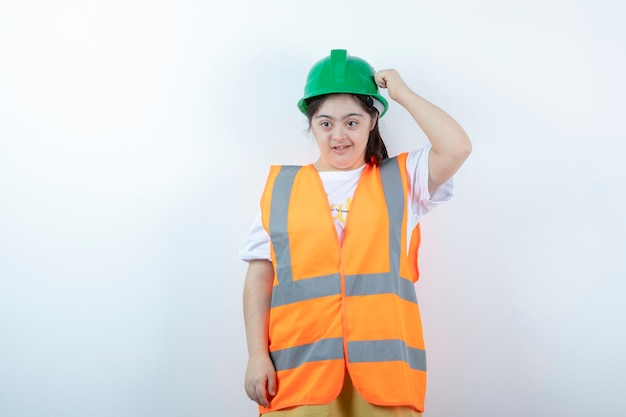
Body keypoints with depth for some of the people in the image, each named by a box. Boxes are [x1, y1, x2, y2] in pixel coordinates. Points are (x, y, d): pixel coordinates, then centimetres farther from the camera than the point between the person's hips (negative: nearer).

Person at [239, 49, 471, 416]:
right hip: (300, 366, 0)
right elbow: (260, 277, 7)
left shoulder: (400, 179, 8)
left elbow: (457, 149, -9)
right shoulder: (281, 187, 9)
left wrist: (403, 93, 0)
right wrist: (257, 354, 0)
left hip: (384, 366, 0)